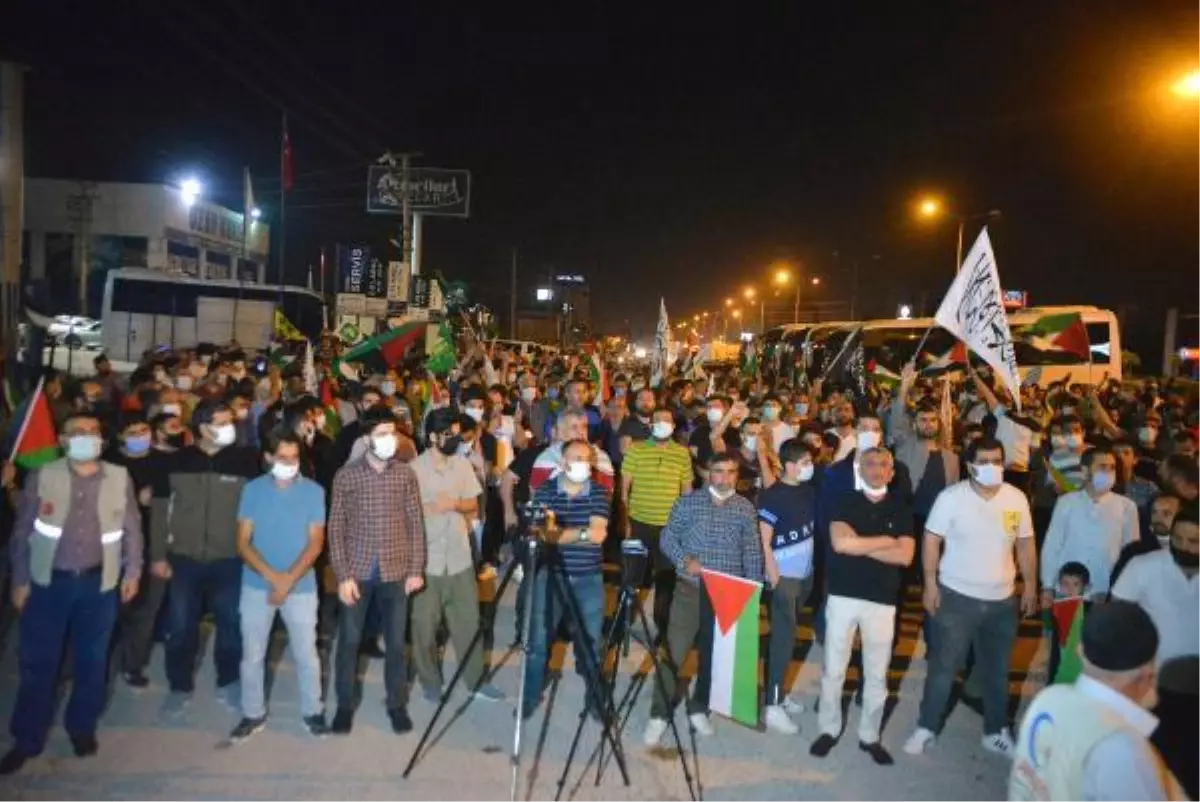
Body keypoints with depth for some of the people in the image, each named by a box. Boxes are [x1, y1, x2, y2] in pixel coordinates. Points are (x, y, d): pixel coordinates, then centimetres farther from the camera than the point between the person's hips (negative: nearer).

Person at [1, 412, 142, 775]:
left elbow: (132, 528, 5)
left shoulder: (120, 478, -1)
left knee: (92, 660, 11)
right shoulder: (42, 477, -3)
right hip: (49, 581, -1)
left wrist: (132, 571, 3)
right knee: (37, 662, 7)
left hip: (99, 583, 1)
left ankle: (82, 727, 31)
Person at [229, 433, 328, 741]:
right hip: (257, 585, 1)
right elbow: (243, 543, -4)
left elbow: (315, 543, -6)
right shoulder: (253, 489, -3)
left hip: (301, 586, -1)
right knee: (252, 654, 11)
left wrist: (289, 579, -16)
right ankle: (253, 714, 29)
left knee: (306, 654, 7)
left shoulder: (314, 491, -5)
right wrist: (272, 576, -17)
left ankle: (313, 711, 26)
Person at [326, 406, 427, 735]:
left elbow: (416, 523, 2)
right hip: (357, 569, -1)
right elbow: (336, 528, -3)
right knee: (349, 639, 8)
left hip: (396, 569, 1)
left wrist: (417, 569, -2)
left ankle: (397, 703, 25)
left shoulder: (406, 474, -1)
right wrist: (342, 575, -8)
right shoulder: (346, 475, -5)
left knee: (396, 641, 9)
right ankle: (344, 704, 27)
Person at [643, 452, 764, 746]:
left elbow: (752, 553, 6)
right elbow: (667, 537, 2)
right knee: (673, 653, -3)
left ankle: (698, 708, 30)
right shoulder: (688, 501, 1)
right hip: (690, 589, -2)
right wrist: (684, 560, -16)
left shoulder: (746, 508, 5)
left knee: (714, 654, 12)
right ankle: (659, 714, 8)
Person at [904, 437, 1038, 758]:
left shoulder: (1017, 499, -2)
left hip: (1002, 599, 4)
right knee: (944, 667, 4)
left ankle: (996, 732, 34)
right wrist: (930, 583, -13)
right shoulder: (951, 497, -12)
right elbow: (931, 540, -9)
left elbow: (1025, 544, 8)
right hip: (957, 596, -3)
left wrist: (1031, 585, 7)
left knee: (997, 670, 17)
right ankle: (926, 728, 19)